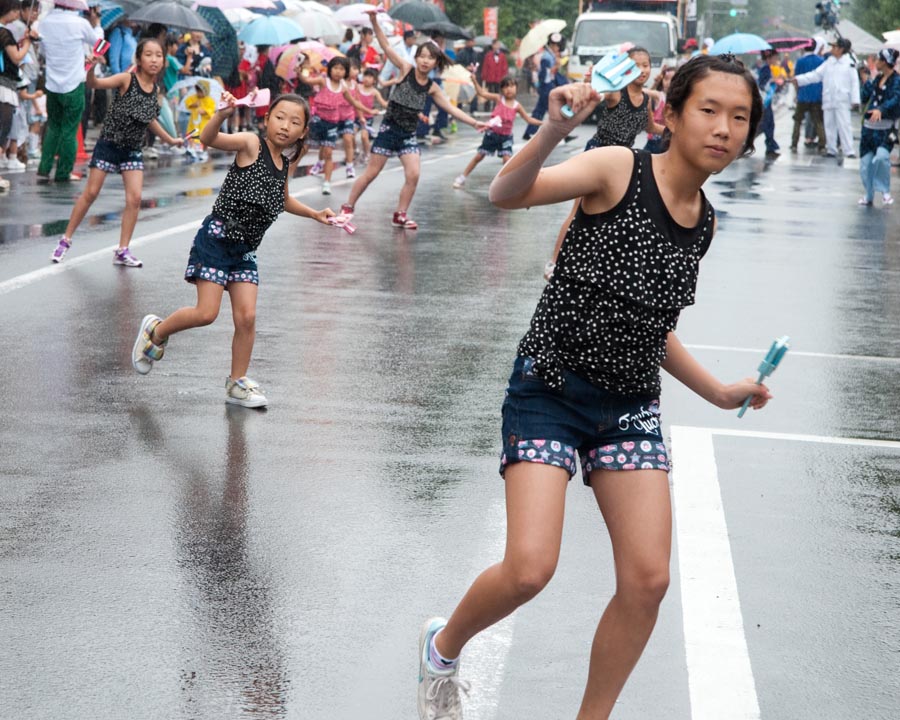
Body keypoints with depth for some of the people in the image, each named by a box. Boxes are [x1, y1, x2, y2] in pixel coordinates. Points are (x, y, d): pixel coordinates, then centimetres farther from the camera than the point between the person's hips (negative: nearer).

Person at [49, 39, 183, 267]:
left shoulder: (156, 90, 1)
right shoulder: (126, 79, -14)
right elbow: (94, 83, -26)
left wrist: (170, 140, 27)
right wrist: (91, 69, -47)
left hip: (133, 150, 4)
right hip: (109, 144, -4)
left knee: (134, 198, -5)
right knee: (91, 193, 2)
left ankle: (122, 251, 5)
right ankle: (66, 240, 16)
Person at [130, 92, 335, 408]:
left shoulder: (285, 165, 9)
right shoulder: (251, 144, -11)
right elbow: (208, 139, -29)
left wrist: (314, 213, 21)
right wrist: (221, 115, -47)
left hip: (245, 249, 6)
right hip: (217, 238, -6)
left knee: (246, 317, 0)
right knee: (206, 313, -9)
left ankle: (238, 383, 15)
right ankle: (155, 332, 18)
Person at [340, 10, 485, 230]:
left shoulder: (432, 88, 4)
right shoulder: (406, 69, -6)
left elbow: (451, 109, 8)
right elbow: (386, 46, -14)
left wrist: (474, 122, 0)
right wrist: (374, 20, -24)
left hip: (409, 134, 4)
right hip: (389, 129, -4)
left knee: (413, 175, -8)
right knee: (371, 173, 0)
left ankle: (400, 215, 7)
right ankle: (347, 207, 13)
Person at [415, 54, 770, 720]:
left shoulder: (703, 222, 8)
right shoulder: (619, 170, -12)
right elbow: (507, 194, -28)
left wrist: (718, 393, 18)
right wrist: (555, 130, -44)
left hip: (631, 404, 6)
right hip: (550, 390, -6)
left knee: (648, 579, -3)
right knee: (529, 571, -15)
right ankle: (444, 647, 17)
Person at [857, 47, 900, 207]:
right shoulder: (876, 79, 13)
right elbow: (864, 98, 13)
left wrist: (881, 109, -39)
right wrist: (869, 80, 4)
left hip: (886, 128, -6)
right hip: (869, 127, 6)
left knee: (881, 156, -26)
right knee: (865, 162, 6)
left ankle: (885, 191, -9)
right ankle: (869, 195, 21)